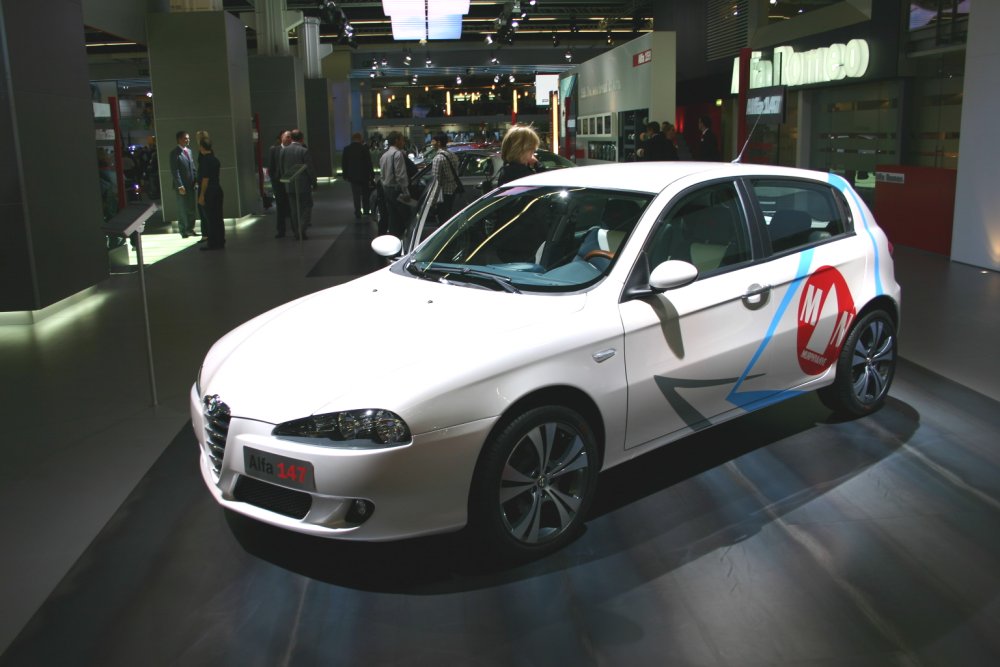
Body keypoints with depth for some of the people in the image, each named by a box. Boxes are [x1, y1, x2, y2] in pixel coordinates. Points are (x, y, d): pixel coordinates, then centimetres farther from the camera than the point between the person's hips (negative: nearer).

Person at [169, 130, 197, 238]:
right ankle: (183, 231, 12)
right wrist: (180, 186, -19)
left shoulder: (188, 151, 11)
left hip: (190, 185, 7)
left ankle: (190, 229, 21)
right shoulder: (175, 153, -11)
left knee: (191, 208, 11)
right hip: (182, 186, -7)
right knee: (183, 209, 3)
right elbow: (175, 171, -15)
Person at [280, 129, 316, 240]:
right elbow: (310, 168, -11)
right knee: (306, 207, 5)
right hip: (303, 184, -4)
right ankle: (302, 230, -5)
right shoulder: (304, 151, -13)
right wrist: (314, 182, 0)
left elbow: (281, 168, 8)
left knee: (294, 209, 10)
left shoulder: (284, 150, 2)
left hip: (289, 185, 5)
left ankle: (296, 232, 12)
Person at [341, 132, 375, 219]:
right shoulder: (364, 148, -12)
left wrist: (346, 175, 14)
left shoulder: (346, 149, 0)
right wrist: (372, 175, -5)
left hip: (353, 176, 3)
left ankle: (358, 213, 8)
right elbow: (369, 163, -11)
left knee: (356, 196, 8)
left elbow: (343, 163, 6)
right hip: (364, 176, -3)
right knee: (365, 196, 10)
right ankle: (366, 212, 11)